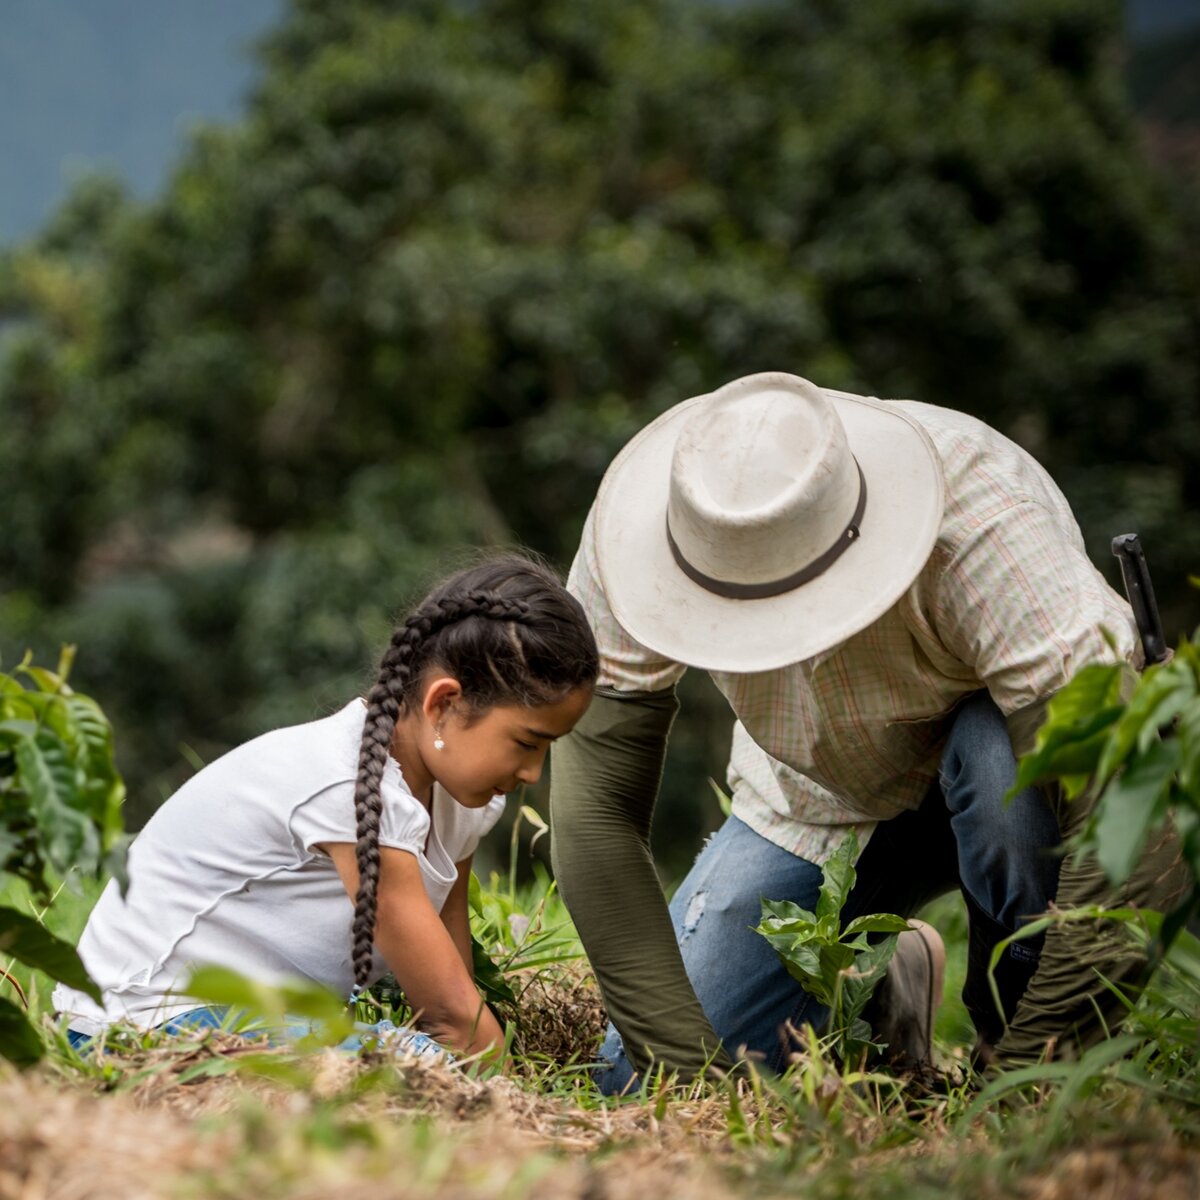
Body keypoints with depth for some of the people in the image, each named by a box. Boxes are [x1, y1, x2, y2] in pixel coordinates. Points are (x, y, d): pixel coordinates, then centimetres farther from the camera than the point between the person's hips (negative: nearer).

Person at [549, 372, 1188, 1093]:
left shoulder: (982, 524, -39)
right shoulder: (633, 524, -29)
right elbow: (596, 806, -24)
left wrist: (1028, 1068, -42)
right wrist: (681, 1055, -29)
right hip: (816, 803, 4)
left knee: (1001, 758, -40)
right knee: (636, 1086, -6)